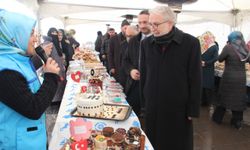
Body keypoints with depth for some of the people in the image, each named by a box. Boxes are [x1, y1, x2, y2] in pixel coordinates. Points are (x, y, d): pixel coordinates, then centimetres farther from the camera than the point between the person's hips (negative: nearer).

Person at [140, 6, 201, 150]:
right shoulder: (146, 43, 2)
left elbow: (195, 80, -8)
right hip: (152, 106, 3)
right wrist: (144, 99, 9)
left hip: (179, 108, -3)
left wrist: (192, 110, -8)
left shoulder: (190, 43, -10)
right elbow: (144, 75, 8)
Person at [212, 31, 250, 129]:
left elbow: (220, 59, -2)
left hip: (228, 77, -4)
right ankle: (237, 122, 21)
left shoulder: (228, 47, -12)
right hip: (241, 78, 4)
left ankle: (217, 118, 23)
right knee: (239, 99, 11)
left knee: (224, 97, 10)